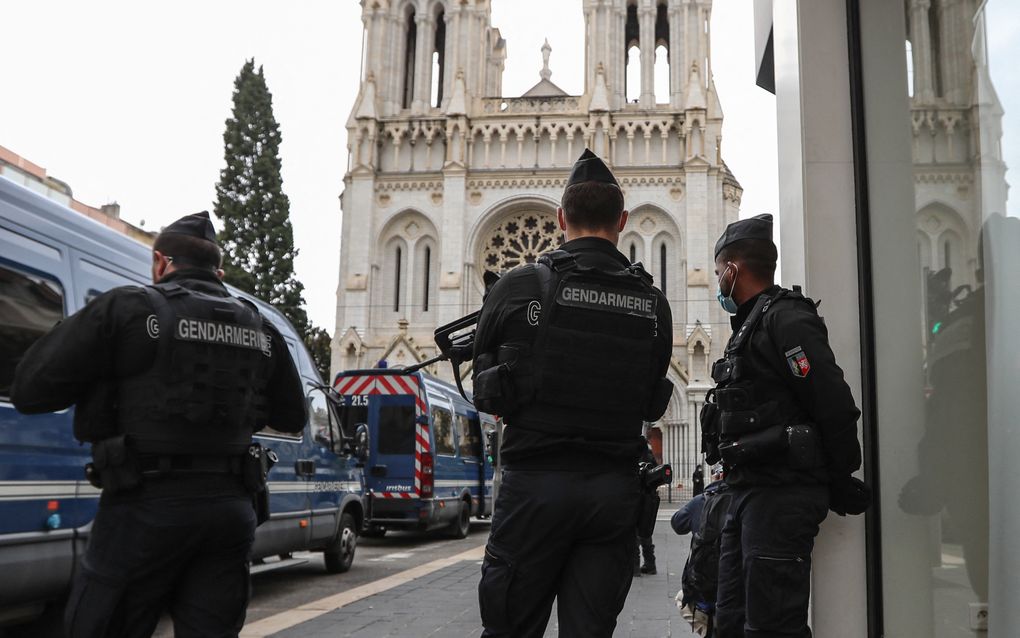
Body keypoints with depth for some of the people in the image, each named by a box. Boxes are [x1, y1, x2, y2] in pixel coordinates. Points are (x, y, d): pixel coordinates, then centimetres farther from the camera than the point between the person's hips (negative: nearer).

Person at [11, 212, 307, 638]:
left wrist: (107, 375, 11)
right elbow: (292, 418, 20)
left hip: (147, 506, -5)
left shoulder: (127, 308, -5)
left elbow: (29, 390, -5)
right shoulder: (260, 329, 11)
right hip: (230, 507, 5)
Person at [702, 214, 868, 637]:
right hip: (748, 492, 10)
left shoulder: (786, 318, -11)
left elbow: (835, 406, -17)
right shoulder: (751, 325, 20)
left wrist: (843, 486, -8)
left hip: (781, 495, -10)